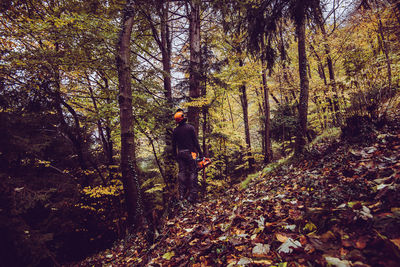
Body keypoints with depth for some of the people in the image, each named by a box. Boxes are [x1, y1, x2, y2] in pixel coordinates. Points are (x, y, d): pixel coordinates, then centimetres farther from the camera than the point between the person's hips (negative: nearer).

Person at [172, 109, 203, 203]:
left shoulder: (175, 130, 4)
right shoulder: (190, 127, -6)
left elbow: (174, 145, 9)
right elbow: (195, 141, -7)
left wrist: (175, 156, 19)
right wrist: (200, 153, -2)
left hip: (180, 154, 4)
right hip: (190, 153, -4)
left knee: (182, 173, 11)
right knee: (192, 173, 0)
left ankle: (182, 194, 14)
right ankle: (192, 195, -2)